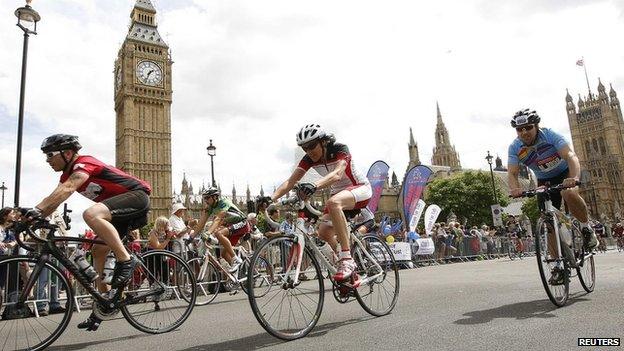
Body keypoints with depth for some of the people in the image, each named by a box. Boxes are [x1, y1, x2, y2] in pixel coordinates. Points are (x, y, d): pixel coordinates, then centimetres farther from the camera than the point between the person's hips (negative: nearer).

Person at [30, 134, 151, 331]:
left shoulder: (84, 163, -16)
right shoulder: (68, 174, 13)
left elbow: (67, 189, -33)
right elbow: (54, 201, 8)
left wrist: (37, 210, -40)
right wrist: (34, 218, -5)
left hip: (137, 195, -10)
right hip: (121, 208, 10)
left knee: (91, 214, -33)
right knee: (98, 251, 7)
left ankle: (126, 260, -24)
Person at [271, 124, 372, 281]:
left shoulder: (340, 150, -25)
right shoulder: (309, 159, -10)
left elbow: (337, 174, -45)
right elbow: (290, 182, -19)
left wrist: (315, 185, -63)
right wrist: (271, 198, -36)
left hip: (360, 188, -7)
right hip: (339, 193, 7)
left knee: (333, 202, -38)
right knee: (324, 232, -9)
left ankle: (347, 260, -34)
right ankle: (351, 273, 13)